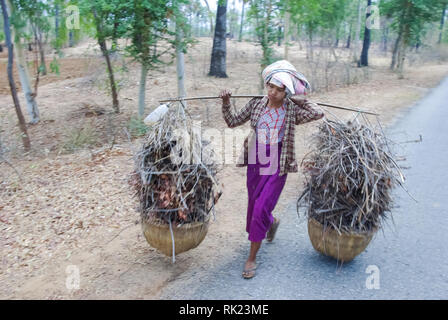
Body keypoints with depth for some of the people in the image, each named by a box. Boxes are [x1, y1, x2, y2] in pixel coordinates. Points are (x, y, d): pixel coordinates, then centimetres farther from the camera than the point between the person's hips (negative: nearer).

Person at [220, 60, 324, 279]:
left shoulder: (292, 111, -6)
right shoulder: (255, 105, 1)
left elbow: (318, 113, -20)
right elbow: (233, 122, 6)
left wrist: (300, 99, -7)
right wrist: (226, 103, -7)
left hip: (277, 169, -4)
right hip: (255, 165, 4)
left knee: (261, 209, -8)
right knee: (254, 206, 17)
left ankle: (251, 258, 9)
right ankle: (272, 222, 55)